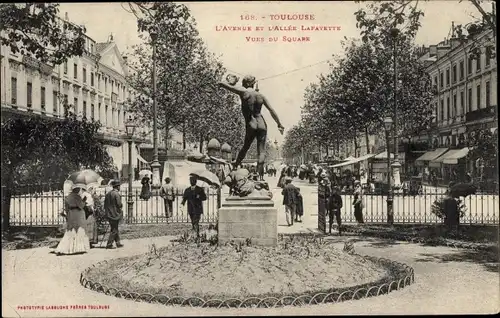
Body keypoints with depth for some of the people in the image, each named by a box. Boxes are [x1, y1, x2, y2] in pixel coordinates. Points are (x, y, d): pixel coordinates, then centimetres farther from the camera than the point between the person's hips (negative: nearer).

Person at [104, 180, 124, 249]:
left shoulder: (108, 194, 10)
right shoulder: (116, 194, -15)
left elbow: (105, 204, 12)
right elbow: (119, 204, -17)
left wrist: (107, 211, 17)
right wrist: (121, 205, 4)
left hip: (109, 214, 8)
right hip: (115, 214, -8)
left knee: (115, 229, 16)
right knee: (114, 230, -1)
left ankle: (118, 243, 23)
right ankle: (109, 244, -1)